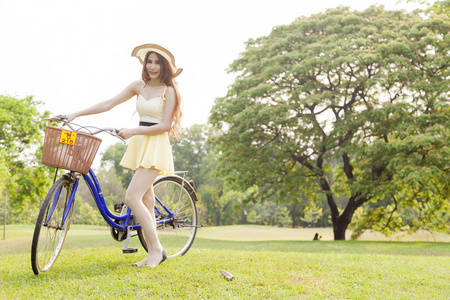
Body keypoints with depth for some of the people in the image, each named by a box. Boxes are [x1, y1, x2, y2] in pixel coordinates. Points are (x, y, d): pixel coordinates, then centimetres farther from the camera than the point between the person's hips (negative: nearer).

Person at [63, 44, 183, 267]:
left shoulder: (168, 91, -5)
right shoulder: (139, 86, 11)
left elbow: (165, 125, -11)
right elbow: (109, 104, 9)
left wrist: (133, 131, -16)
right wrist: (76, 114, 3)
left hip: (156, 146, -6)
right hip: (139, 145, 6)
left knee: (132, 197, -16)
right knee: (146, 200, 7)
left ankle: (156, 248, -4)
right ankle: (154, 253, 15)